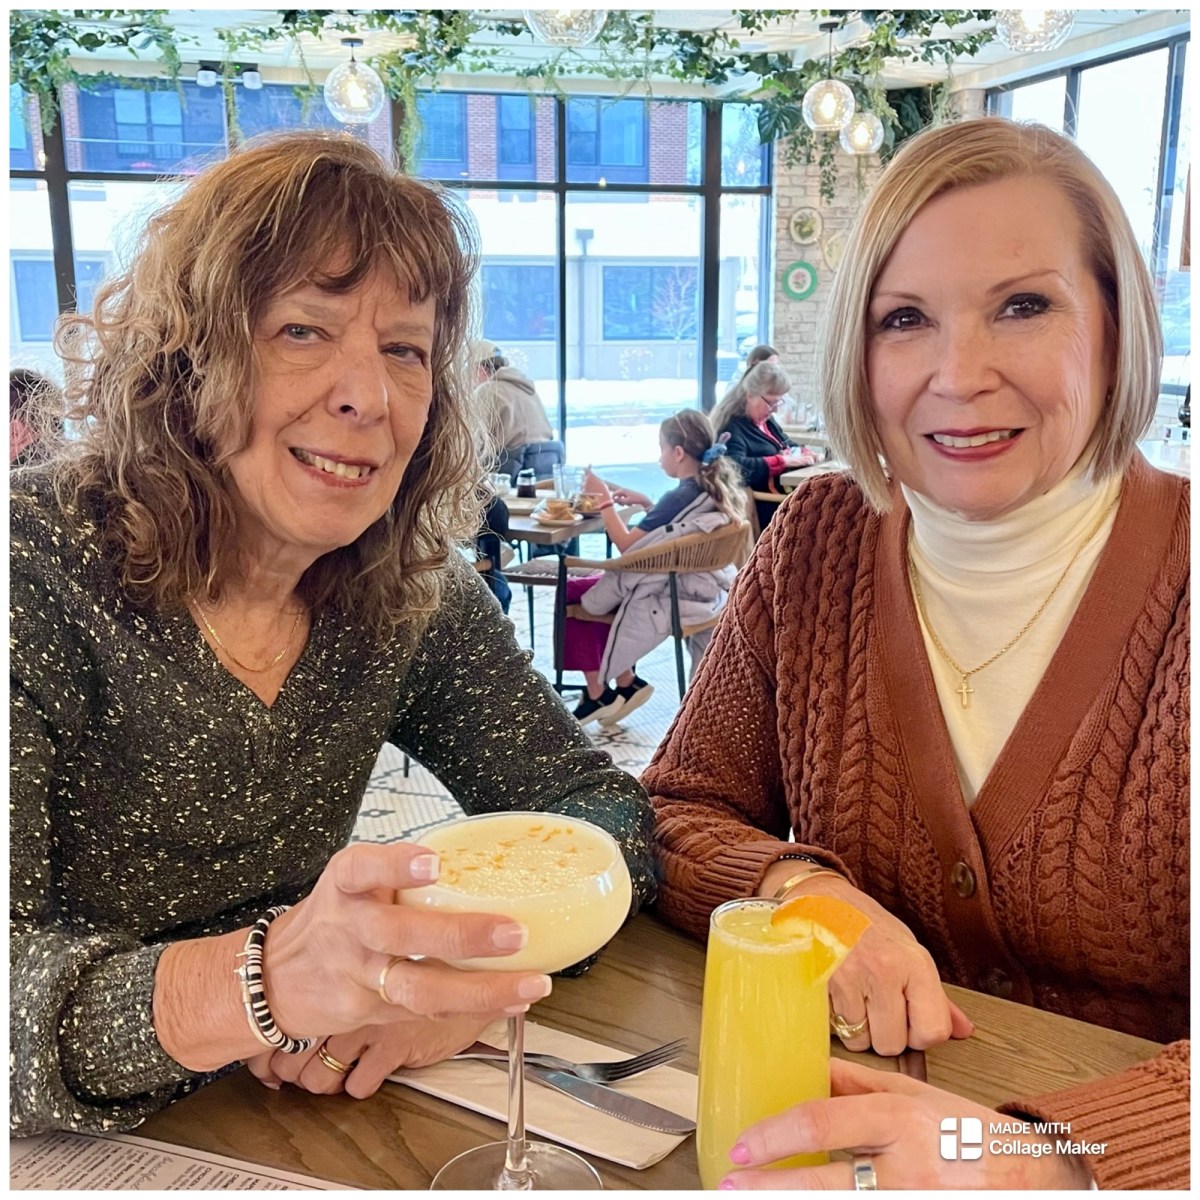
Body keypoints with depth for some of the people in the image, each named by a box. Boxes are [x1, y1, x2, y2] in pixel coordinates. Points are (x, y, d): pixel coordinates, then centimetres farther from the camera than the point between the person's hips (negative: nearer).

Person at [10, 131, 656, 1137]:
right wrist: (265, 981, -42)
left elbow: (602, 809, -3)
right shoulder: (38, 575, -17)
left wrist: (470, 978, -21)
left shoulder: (413, 595, -5)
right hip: (51, 1169, -2)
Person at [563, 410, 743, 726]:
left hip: (668, 598, -9)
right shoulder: (715, 490, 2)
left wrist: (604, 500, -11)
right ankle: (623, 683, 19)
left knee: (572, 594, 3)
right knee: (592, 584, 21)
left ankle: (598, 695, 10)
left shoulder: (680, 497, -23)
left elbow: (626, 545, -20)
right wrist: (645, 503, 8)